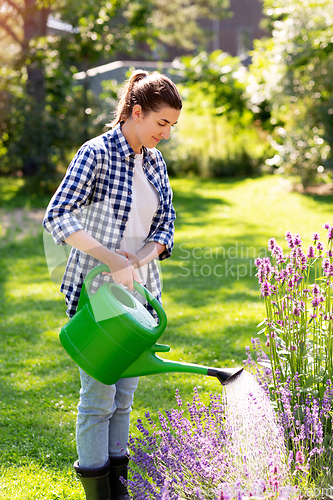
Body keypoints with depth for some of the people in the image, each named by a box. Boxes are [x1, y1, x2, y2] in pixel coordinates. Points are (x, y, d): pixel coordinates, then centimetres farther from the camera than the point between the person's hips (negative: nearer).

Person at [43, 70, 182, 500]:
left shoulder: (154, 161, 8)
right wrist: (112, 259, -26)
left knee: (125, 392, 13)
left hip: (139, 289, 7)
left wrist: (140, 258, -10)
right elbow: (57, 217, -22)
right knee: (99, 393, -1)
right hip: (96, 290, -7)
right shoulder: (97, 154, -14)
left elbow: (166, 223, 10)